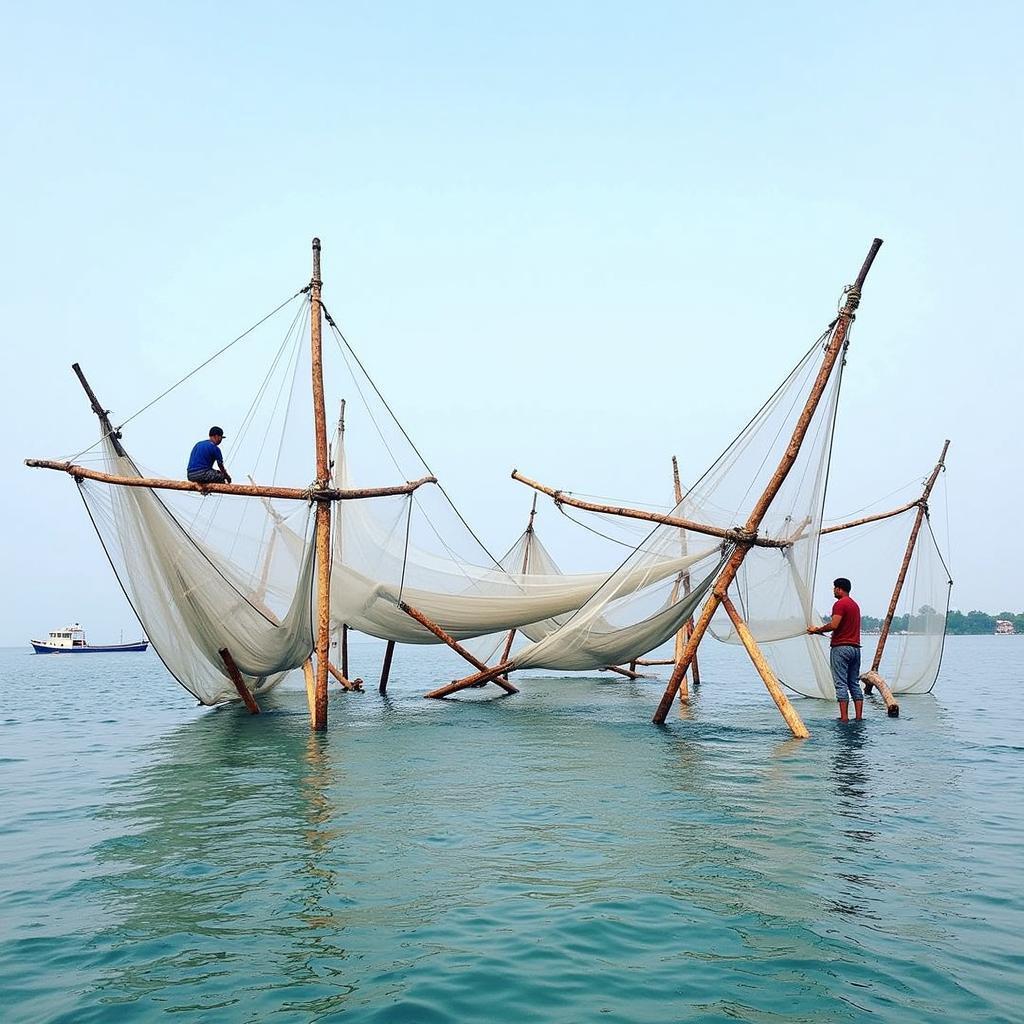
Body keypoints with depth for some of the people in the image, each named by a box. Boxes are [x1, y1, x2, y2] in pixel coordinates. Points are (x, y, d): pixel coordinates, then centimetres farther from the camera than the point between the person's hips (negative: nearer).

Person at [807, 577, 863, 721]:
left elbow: (834, 625, -20)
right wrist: (821, 629, 21)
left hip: (841, 647, -8)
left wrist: (817, 630, -7)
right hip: (855, 647, 8)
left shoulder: (840, 604, -10)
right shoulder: (855, 604, 19)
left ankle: (844, 717, -8)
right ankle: (859, 717, 8)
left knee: (841, 684, -6)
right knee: (855, 683, 10)